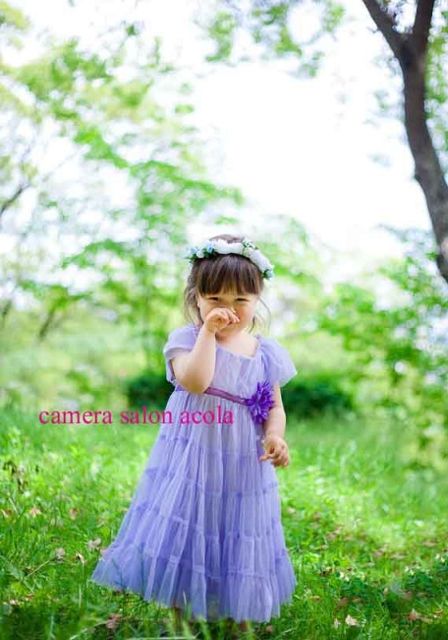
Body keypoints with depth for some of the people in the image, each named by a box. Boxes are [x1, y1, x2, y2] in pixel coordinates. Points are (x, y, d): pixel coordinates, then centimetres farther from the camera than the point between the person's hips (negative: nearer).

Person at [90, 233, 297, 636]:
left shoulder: (267, 353, 4)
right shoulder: (188, 339, -8)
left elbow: (275, 406, 8)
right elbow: (194, 381, -27)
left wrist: (275, 436, -12)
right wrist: (208, 331, -22)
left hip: (244, 467, 3)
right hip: (192, 461, -3)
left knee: (240, 545, 13)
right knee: (184, 536, 3)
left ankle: (241, 620, 33)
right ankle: (180, 618, 23)